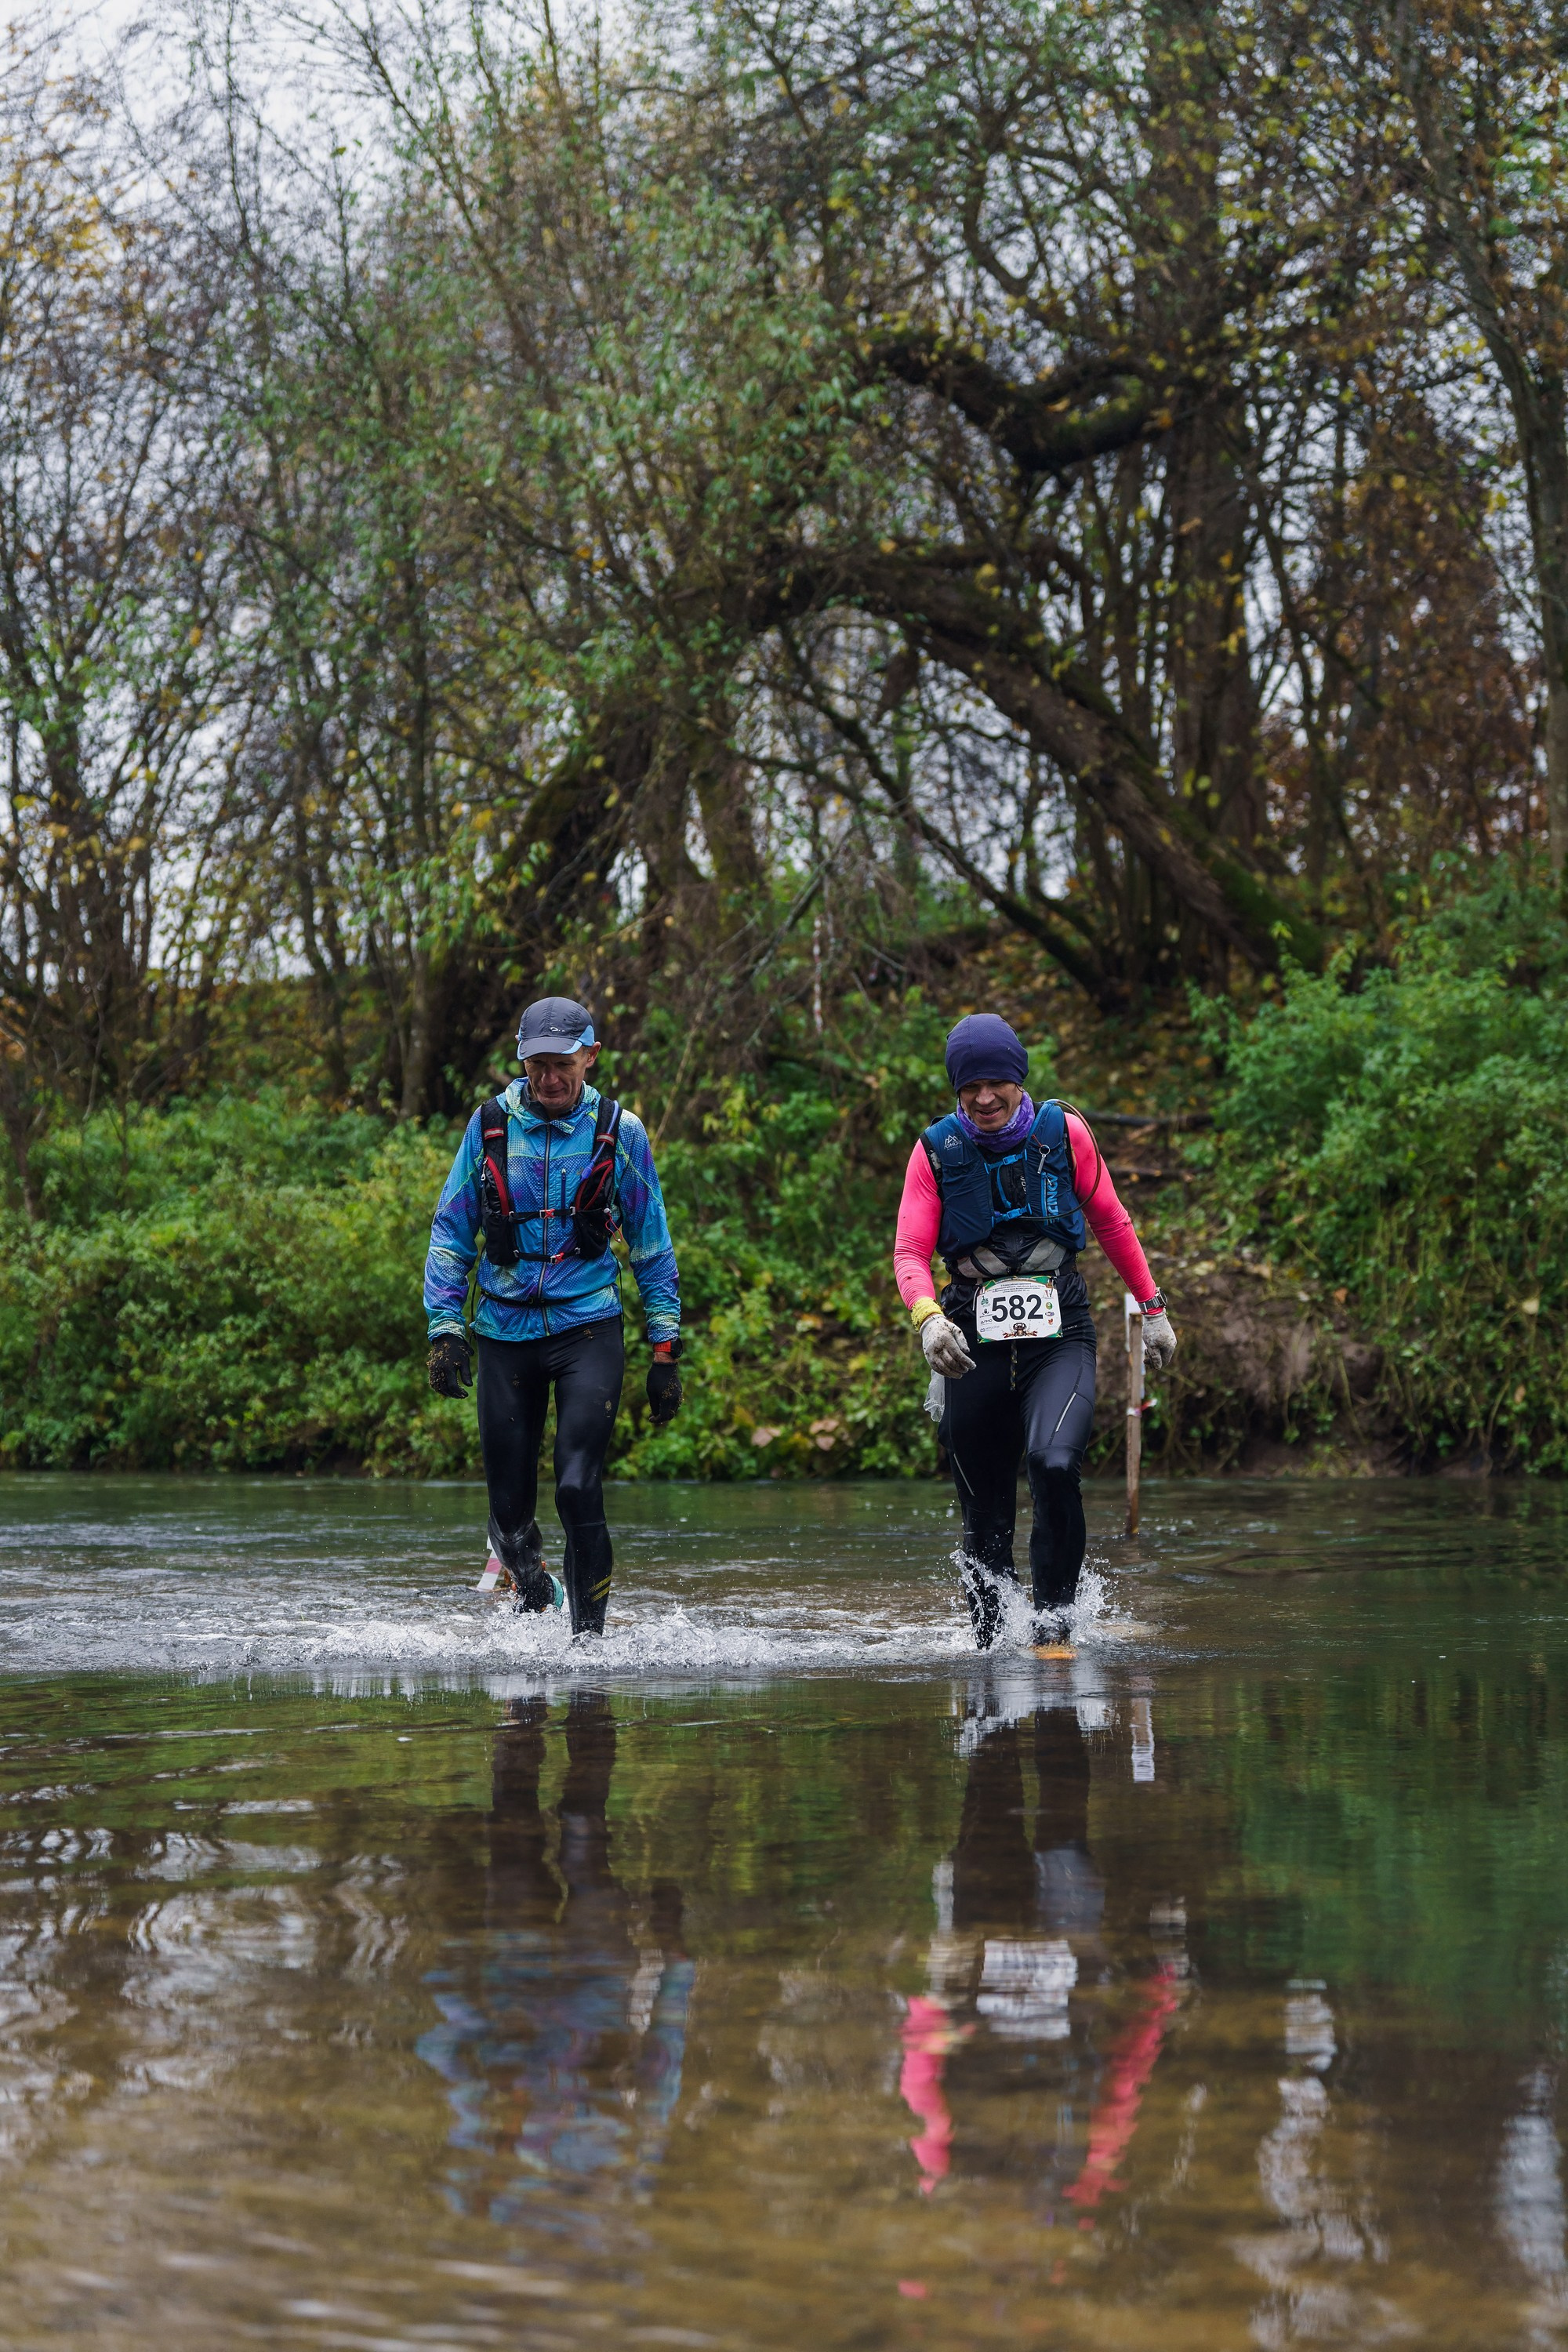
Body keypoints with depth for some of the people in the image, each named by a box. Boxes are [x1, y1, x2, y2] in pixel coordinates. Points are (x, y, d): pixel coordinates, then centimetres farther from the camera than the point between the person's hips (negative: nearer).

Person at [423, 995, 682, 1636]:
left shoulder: (620, 1132, 0)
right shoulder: (491, 1125, 1)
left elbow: (652, 1247, 6)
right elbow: (451, 1232, 8)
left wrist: (665, 1350, 4)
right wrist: (445, 1329, 0)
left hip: (587, 1325, -2)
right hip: (505, 1331, 2)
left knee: (578, 1490, -15)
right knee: (509, 1503, 4)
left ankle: (588, 1637, -4)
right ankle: (531, 1591, 34)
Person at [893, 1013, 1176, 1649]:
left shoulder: (1063, 1133, 3)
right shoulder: (936, 1151, 2)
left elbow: (1111, 1223, 15)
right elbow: (910, 1253, -5)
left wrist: (1152, 1310, 16)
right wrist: (928, 1317, -25)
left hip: (1060, 1336, -1)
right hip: (973, 1344, 1)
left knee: (1055, 1464, -27)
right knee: (985, 1515, 6)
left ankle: (1053, 1624, -17)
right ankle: (989, 1646, 22)